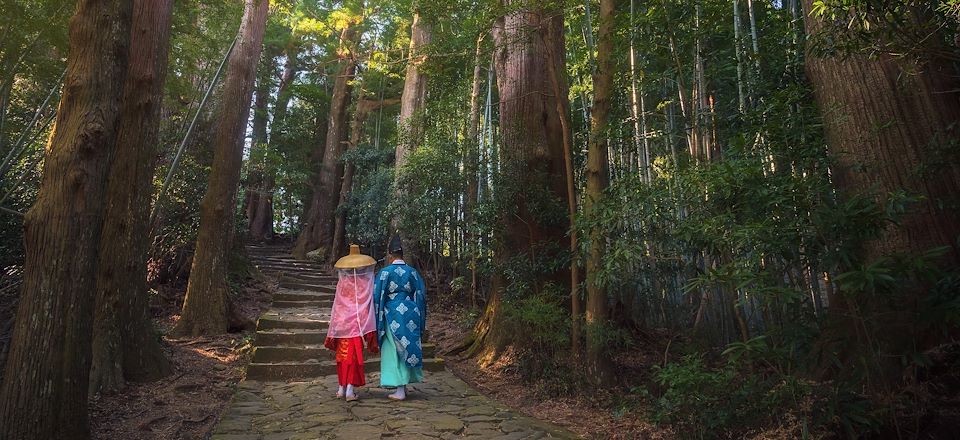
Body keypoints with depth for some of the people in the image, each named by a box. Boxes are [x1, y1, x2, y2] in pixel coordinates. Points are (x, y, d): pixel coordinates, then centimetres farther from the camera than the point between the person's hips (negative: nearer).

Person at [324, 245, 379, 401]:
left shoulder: (342, 283, 1)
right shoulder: (365, 282, -5)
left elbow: (336, 306, 4)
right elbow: (369, 306, -8)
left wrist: (332, 332, 11)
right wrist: (370, 330, -5)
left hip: (342, 323, 3)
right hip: (358, 323, -3)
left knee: (343, 354, 14)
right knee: (355, 356, 3)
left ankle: (342, 388, 23)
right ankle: (350, 390, -2)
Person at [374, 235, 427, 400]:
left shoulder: (385, 272, -7)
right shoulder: (412, 272, 4)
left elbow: (378, 296, -6)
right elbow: (421, 295, 8)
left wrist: (377, 320, 2)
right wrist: (420, 320, 17)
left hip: (393, 315, -4)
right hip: (411, 314, 4)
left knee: (394, 351, 4)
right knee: (409, 348, 15)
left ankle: (400, 390, 4)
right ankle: (404, 386, 23)